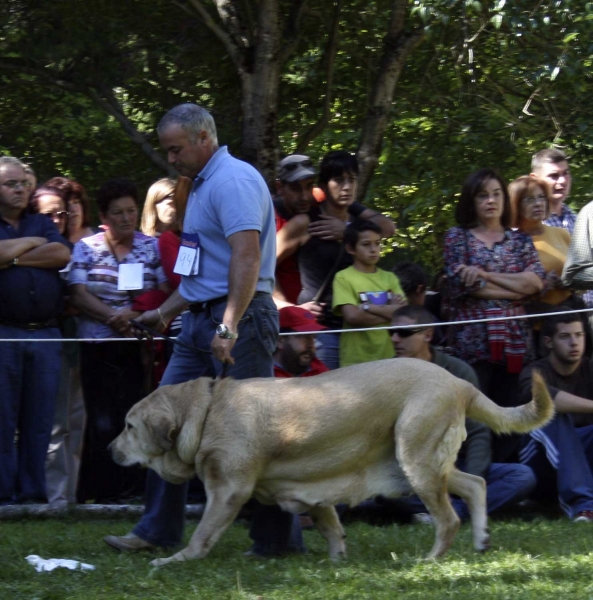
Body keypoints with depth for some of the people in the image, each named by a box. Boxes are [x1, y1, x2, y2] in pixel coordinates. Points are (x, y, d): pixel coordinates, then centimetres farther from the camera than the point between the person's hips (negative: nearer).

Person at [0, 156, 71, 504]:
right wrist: (31, 243, -1)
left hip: (46, 333, 4)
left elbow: (62, 254, 0)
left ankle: (33, 490, 6)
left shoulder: (42, 224, 19)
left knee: (40, 419, 3)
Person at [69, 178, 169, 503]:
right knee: (103, 422, -4)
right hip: (99, 346, 0)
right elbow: (78, 295, 0)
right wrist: (112, 315, -14)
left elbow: (166, 292, 2)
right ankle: (103, 492, 1)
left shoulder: (152, 248, 9)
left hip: (141, 346, 1)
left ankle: (133, 489, 0)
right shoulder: (86, 249, 8)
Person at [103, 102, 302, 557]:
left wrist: (229, 326, -30)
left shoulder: (234, 181, -13)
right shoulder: (203, 184, 19)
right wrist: (165, 312, 26)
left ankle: (279, 537, 0)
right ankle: (158, 530, 12)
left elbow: (247, 256, -24)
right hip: (200, 317, 11)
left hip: (239, 315, -11)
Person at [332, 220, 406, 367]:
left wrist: (370, 308, -12)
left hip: (389, 357, 4)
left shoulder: (389, 277, 11)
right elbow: (353, 316, -14)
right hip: (356, 360, -4)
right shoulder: (343, 277, -2)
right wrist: (390, 312, -9)